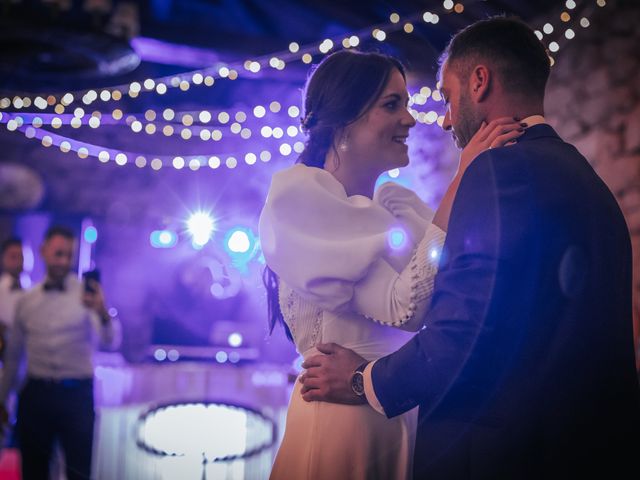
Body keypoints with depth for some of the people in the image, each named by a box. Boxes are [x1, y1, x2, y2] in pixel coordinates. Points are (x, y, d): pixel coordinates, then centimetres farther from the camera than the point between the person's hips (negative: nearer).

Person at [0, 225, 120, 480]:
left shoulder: (87, 294, -4)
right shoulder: (26, 300, 6)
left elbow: (111, 341, -19)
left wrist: (102, 313, -39)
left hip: (77, 394, -3)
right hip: (36, 393, 3)